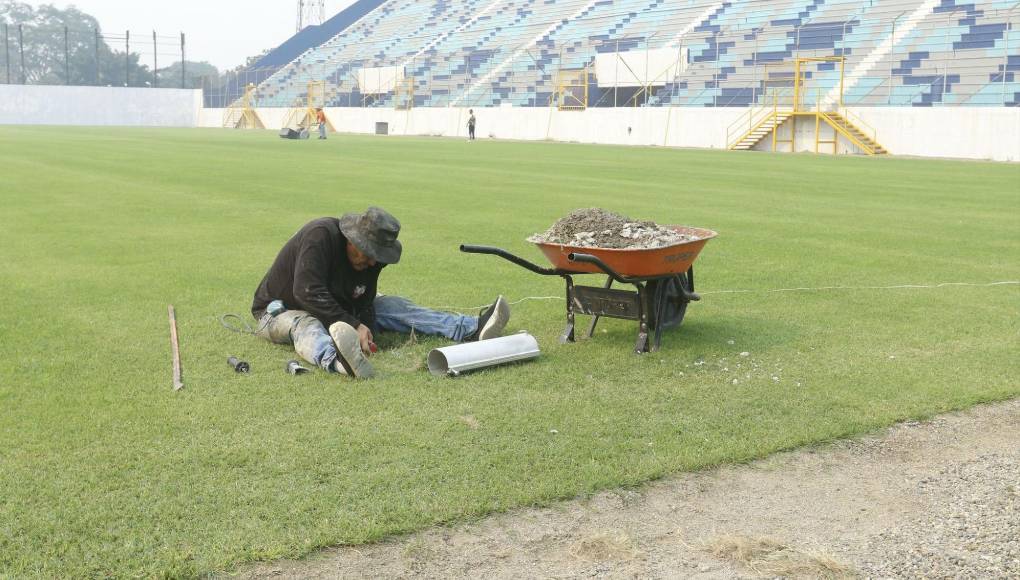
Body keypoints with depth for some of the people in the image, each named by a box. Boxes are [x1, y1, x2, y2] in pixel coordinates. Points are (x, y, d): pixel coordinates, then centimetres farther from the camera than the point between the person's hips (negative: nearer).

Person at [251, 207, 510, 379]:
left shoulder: (370, 259, -6)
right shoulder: (321, 235, -30)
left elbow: (363, 304, -5)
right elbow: (307, 292, -37)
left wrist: (366, 336, -27)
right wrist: (353, 326, -42)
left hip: (334, 311, 6)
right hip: (280, 311, -6)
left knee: (392, 306, -7)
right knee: (306, 326, -41)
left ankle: (472, 330, -20)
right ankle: (337, 360, -77)